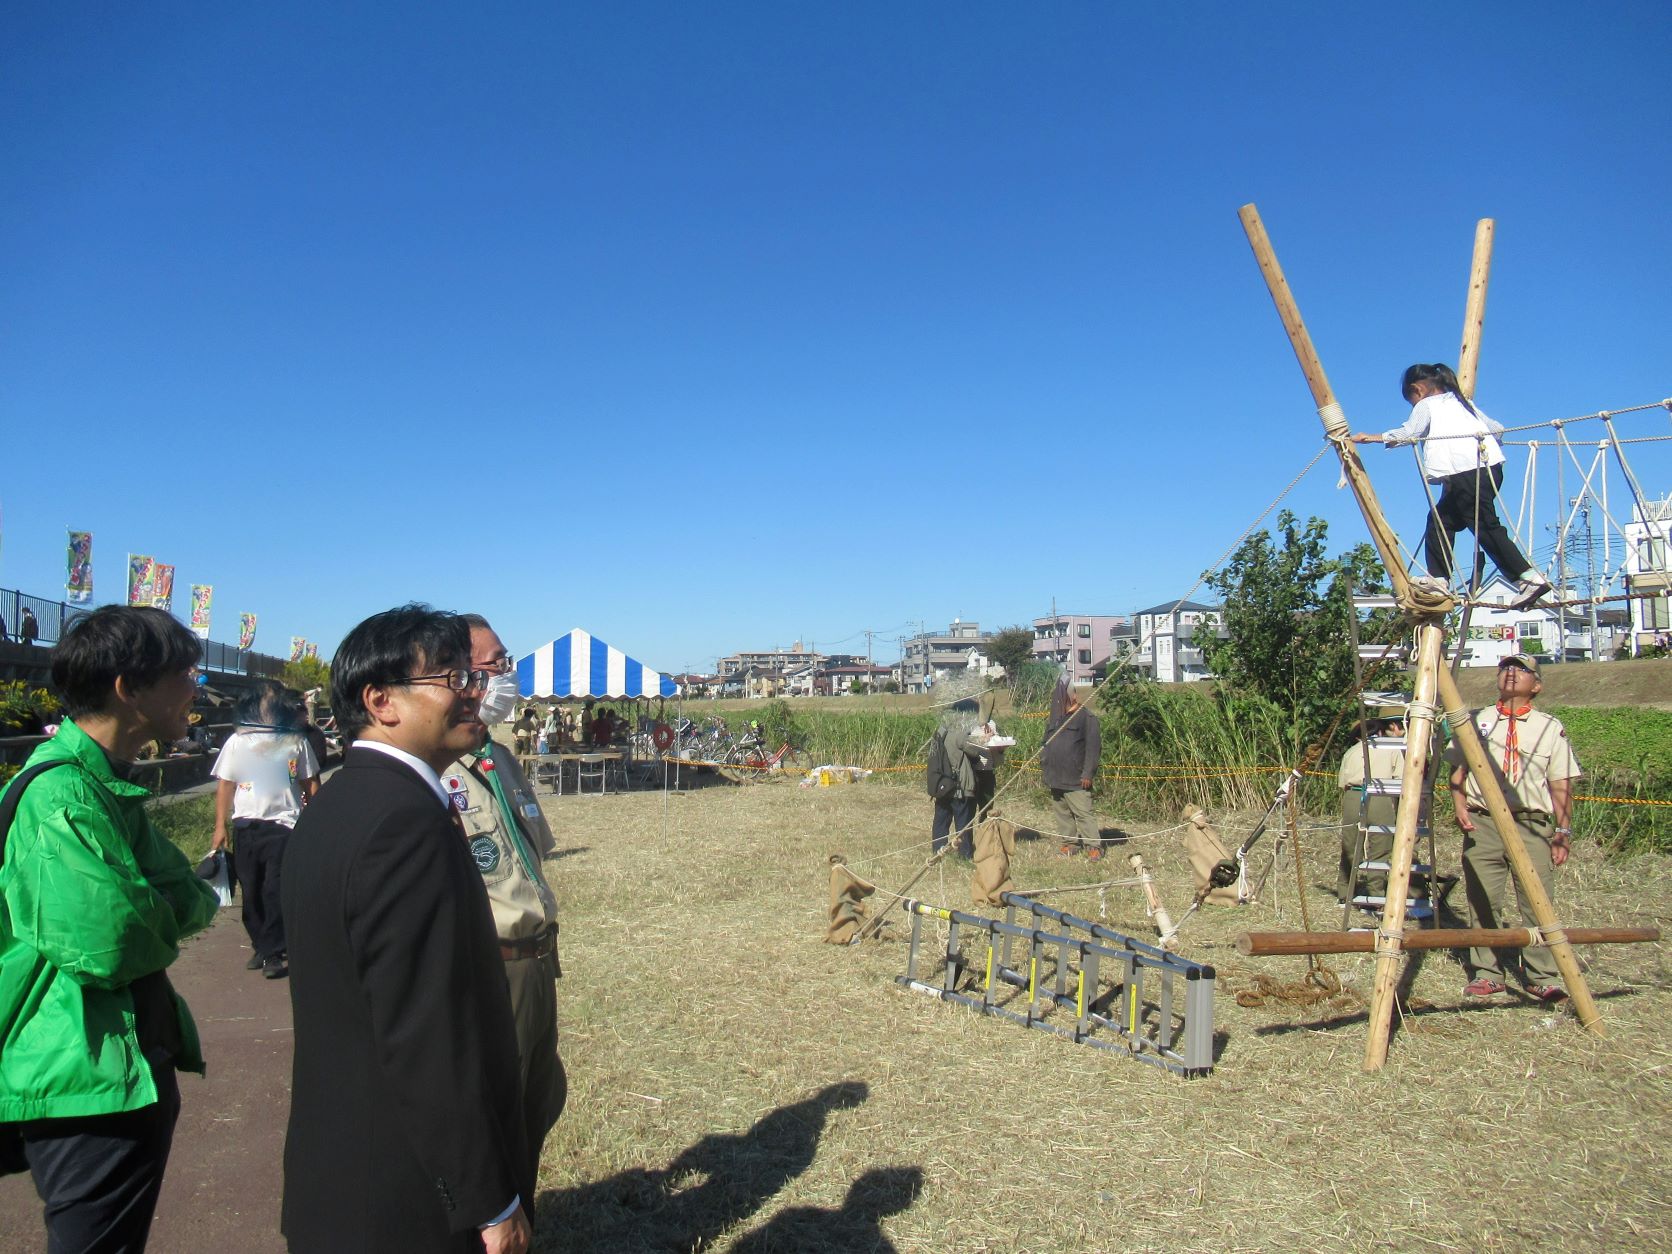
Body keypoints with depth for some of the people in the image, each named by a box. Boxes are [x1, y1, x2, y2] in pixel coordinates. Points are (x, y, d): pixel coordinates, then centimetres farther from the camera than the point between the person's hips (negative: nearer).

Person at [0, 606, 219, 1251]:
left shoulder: (107, 780, 10)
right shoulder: (64, 793, -22)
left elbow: (183, 893, 9)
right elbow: (108, 943, -29)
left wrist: (176, 902, -12)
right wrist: (170, 913, -10)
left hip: (131, 1069, 10)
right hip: (93, 1080, -10)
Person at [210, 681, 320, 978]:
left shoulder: (297, 741, 2)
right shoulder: (237, 742, 5)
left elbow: (310, 783, 8)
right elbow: (225, 785, 7)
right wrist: (220, 826, 1)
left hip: (284, 825, -2)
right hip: (246, 827, 3)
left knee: (276, 892, -5)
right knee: (251, 892, 9)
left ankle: (272, 953, 3)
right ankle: (260, 945, 24)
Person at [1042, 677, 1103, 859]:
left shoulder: (1086, 717, -7)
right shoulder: (1053, 719, 16)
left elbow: (1093, 747, -11)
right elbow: (1046, 746, 23)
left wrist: (1088, 773, -15)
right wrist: (1043, 767, 16)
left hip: (1075, 779, -7)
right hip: (1056, 777, 7)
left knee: (1083, 813, -8)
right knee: (1061, 812, 10)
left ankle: (1093, 846, -2)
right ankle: (1070, 842, 19)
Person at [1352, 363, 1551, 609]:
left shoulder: (1426, 405, 7)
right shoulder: (1461, 401, 28)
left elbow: (1409, 432, -12)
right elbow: (1497, 428, 32)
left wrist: (1376, 437, -10)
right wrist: (1487, 440, 52)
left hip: (1466, 472, -8)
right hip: (1490, 466, 8)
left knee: (1486, 526, -5)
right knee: (1441, 519, 11)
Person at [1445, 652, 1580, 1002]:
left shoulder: (1551, 729, 9)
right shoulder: (1475, 721, 13)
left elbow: (1561, 787, 7)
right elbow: (1457, 771, 12)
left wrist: (1563, 831, -1)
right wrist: (1459, 804, -5)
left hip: (1532, 826, -1)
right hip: (1482, 824, 1)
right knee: (1482, 903, 1)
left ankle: (1542, 978, 5)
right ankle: (1486, 974, 10)